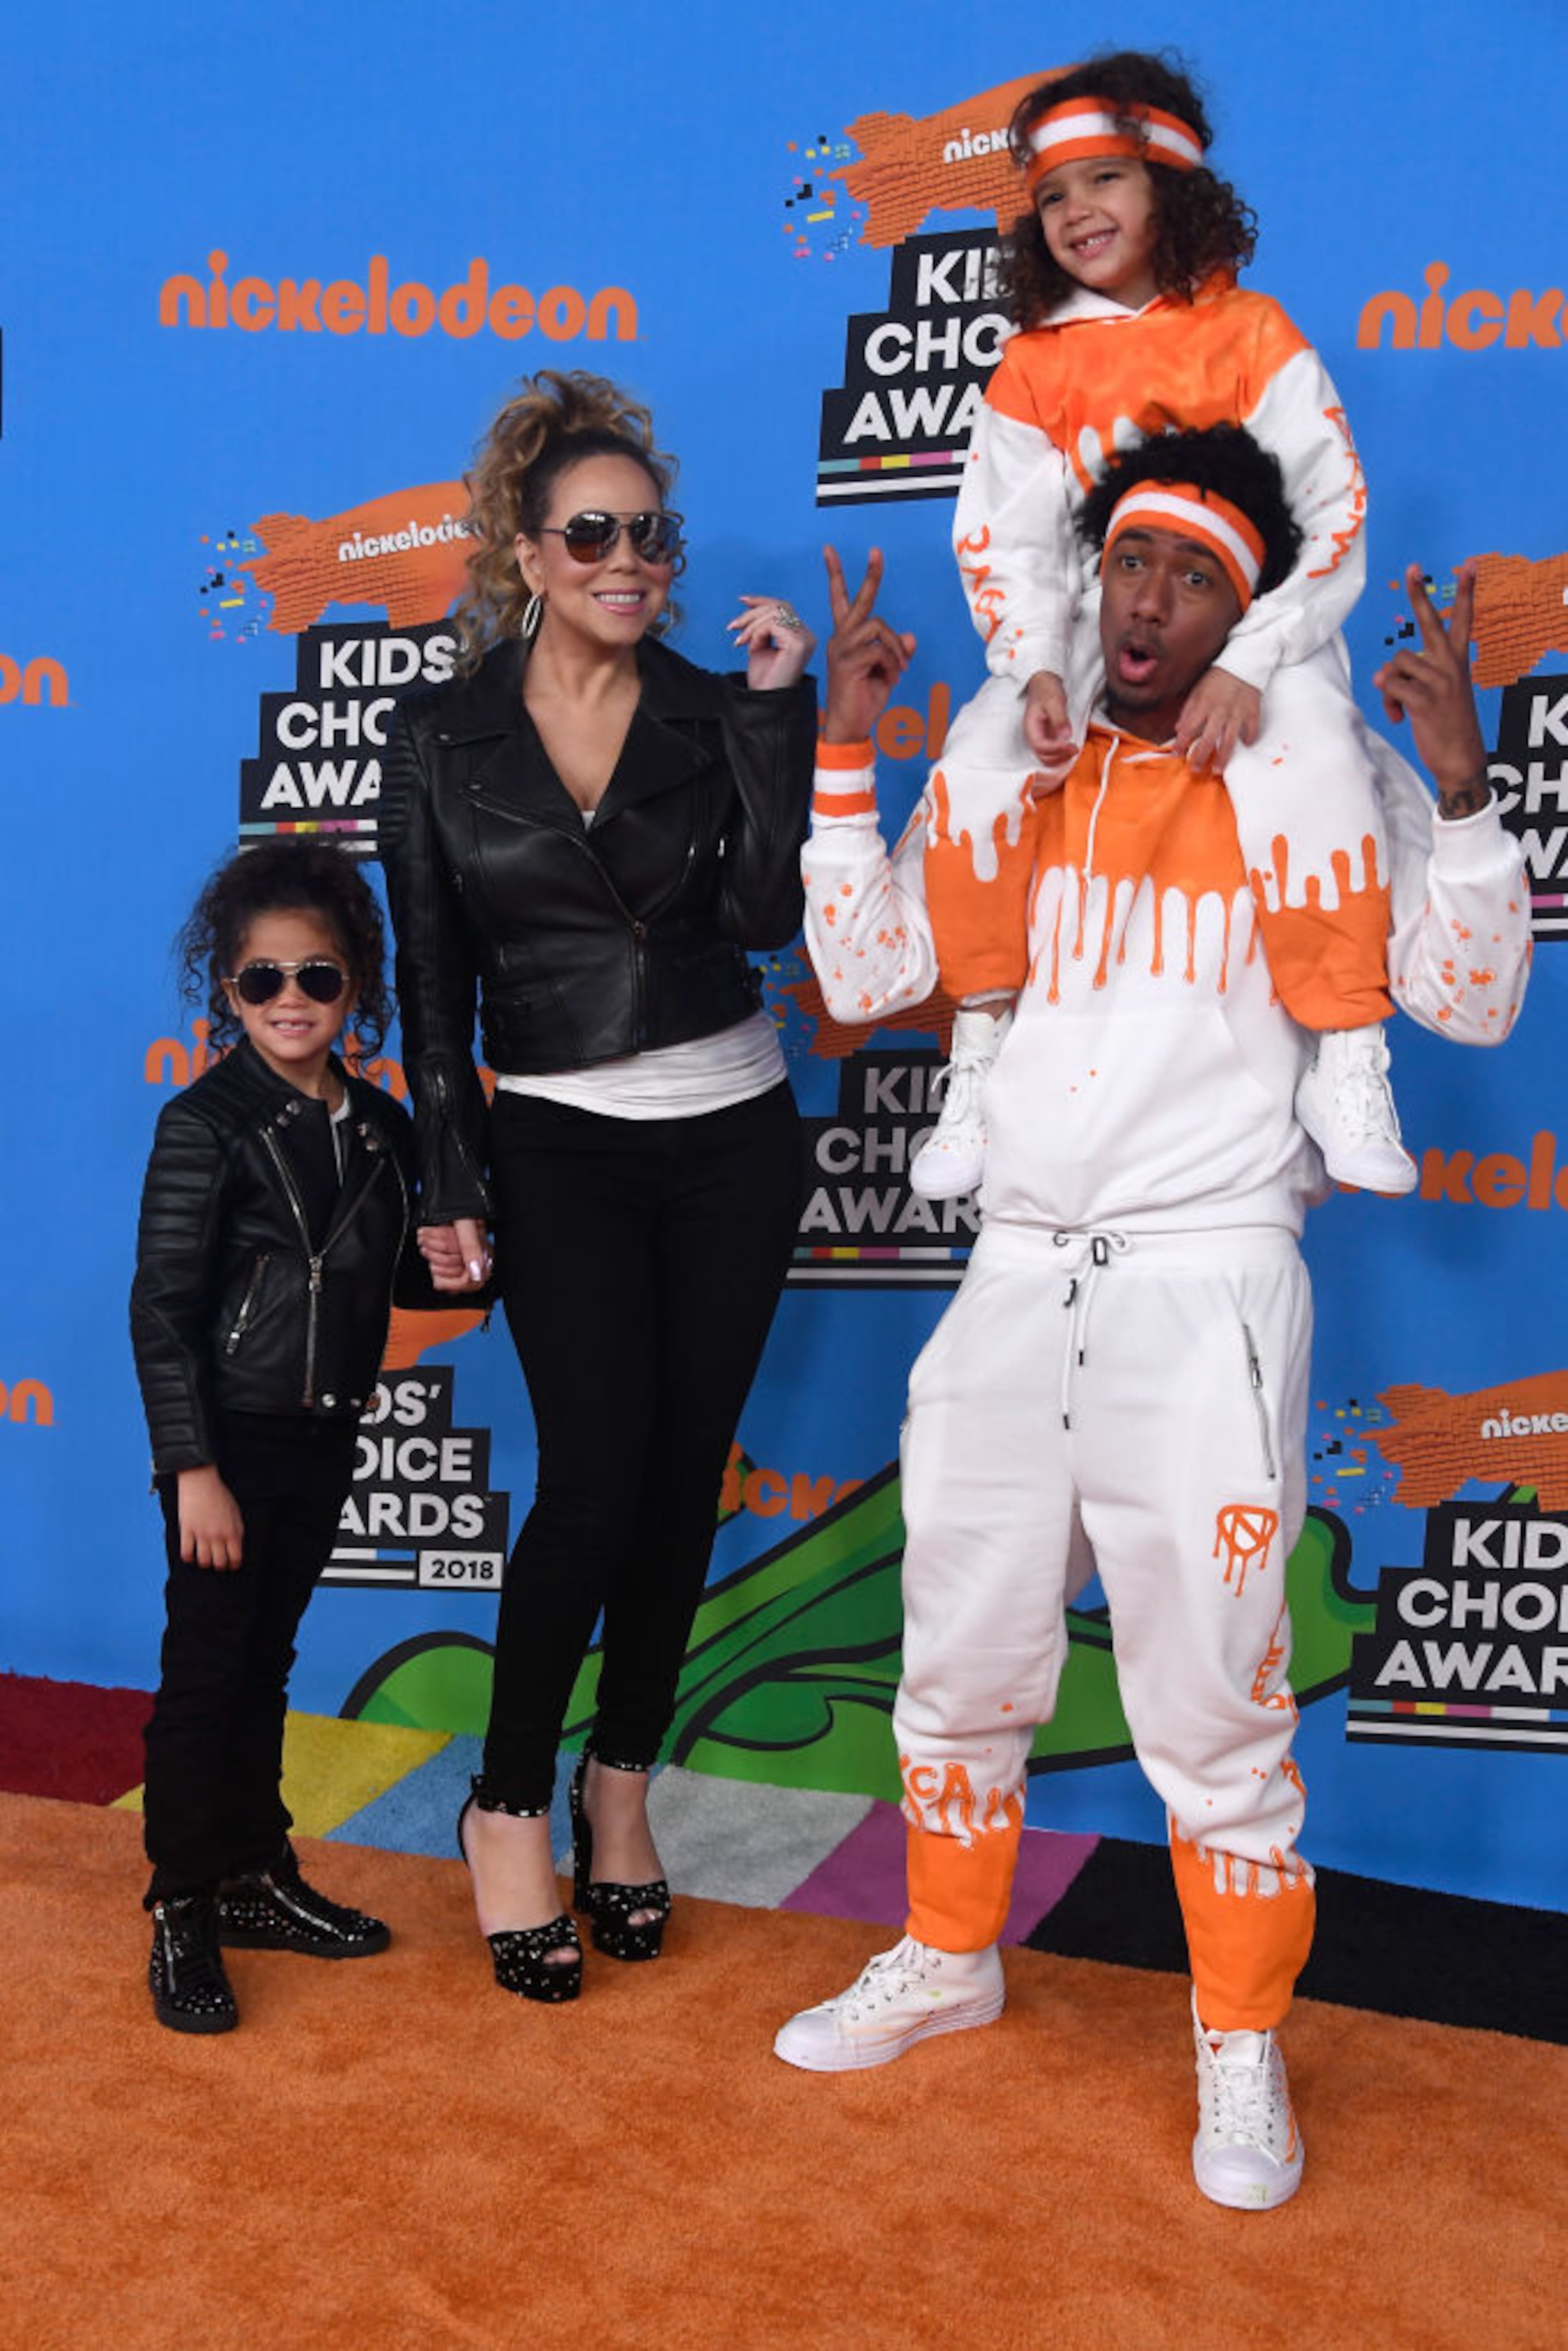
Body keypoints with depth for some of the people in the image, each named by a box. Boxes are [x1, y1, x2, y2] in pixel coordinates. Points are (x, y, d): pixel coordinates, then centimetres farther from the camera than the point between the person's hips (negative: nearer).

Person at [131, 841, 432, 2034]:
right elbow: (162, 1309, -14)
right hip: (232, 1441, -5)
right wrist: (193, 1469, -17)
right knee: (205, 1672, 3)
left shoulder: (382, 1127, 4)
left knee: (266, 1665, 17)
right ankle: (183, 1912, 17)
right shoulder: (206, 1127, -13)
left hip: (324, 1440, 6)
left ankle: (256, 1878, 30)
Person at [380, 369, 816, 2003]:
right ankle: (508, 1807, 9)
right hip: (559, 1147, -2)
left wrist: (778, 709, -14)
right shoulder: (444, 738, 1)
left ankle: (621, 1788, 24)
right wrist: (449, 1185, -4)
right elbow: (432, 983, 1)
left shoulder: (716, 715, 3)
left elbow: (770, 914, -10)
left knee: (683, 1477, 6)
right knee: (594, 1477, -11)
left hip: (731, 1136, 2)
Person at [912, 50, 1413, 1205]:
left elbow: (1335, 521, -10)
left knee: (1316, 782, -30)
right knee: (975, 775, -23)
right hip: (1090, 632, 3)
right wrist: (1035, 672, -20)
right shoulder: (1035, 366, 6)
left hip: (1255, 629, -2)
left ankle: (1348, 1066, -14)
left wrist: (1247, 668, -24)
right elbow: (1009, 542, 0)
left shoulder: (1253, 336, -4)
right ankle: (982, 1048, -7)